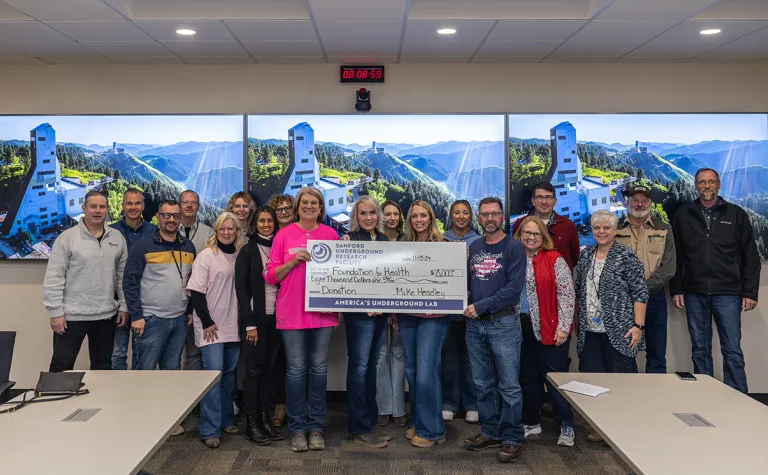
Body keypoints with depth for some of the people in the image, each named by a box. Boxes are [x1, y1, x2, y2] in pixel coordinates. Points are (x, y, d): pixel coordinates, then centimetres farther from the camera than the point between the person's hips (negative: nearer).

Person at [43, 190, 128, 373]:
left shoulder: (117, 238, 5)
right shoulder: (67, 237, -7)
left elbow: (123, 276, 9)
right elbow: (53, 278, -8)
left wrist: (124, 306, 6)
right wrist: (56, 312, -11)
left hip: (106, 315, 4)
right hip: (72, 315, -3)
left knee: (103, 366, 15)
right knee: (61, 366, 4)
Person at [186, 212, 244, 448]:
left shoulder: (240, 256, 8)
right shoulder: (206, 256, -5)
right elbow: (196, 291, -8)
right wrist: (206, 321, -12)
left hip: (233, 326, 5)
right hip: (211, 326, -5)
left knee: (229, 373, 12)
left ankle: (226, 420, 26)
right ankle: (210, 430, -3)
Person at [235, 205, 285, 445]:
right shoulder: (247, 251, -4)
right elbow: (241, 289, -7)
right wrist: (250, 323, -12)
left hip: (274, 317, 4)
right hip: (255, 317, -4)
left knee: (268, 368, 9)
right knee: (254, 370, 0)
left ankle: (264, 419, 18)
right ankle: (251, 423, 9)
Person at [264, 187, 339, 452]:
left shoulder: (331, 235, 6)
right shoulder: (284, 235, 2)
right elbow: (271, 276, 1)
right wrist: (293, 261, -13)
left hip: (323, 311, 2)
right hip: (292, 312, -1)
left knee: (319, 368, 8)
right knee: (296, 369, 4)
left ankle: (316, 427, 20)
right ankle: (297, 428, 17)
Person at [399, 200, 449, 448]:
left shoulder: (442, 245, -2)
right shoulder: (404, 245, 10)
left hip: (432, 316, -5)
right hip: (407, 314, 5)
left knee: (426, 372, -7)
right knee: (412, 370, 11)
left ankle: (430, 430, 8)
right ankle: (417, 422, 27)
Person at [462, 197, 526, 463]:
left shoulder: (514, 247, -6)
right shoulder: (474, 247, 11)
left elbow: (514, 289, -15)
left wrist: (481, 306, -17)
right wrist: (466, 307, -4)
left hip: (503, 323, -5)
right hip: (474, 324, 5)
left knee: (508, 385, 1)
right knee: (482, 383, 13)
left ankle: (512, 439, 13)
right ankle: (491, 433, 26)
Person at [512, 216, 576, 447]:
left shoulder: (555, 260, -5)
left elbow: (567, 295, -8)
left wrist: (563, 327, -13)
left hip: (549, 329, -4)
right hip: (521, 328, 5)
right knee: (528, 377, 14)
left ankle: (566, 426, 16)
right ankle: (531, 422, 28)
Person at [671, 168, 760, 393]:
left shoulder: (736, 214, 4)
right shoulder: (683, 215, 7)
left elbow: (750, 257, 4)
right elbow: (675, 256, 8)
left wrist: (750, 292, -1)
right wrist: (676, 289, 3)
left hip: (728, 293, -1)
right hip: (694, 293, 2)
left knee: (732, 350, 1)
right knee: (699, 349, 9)